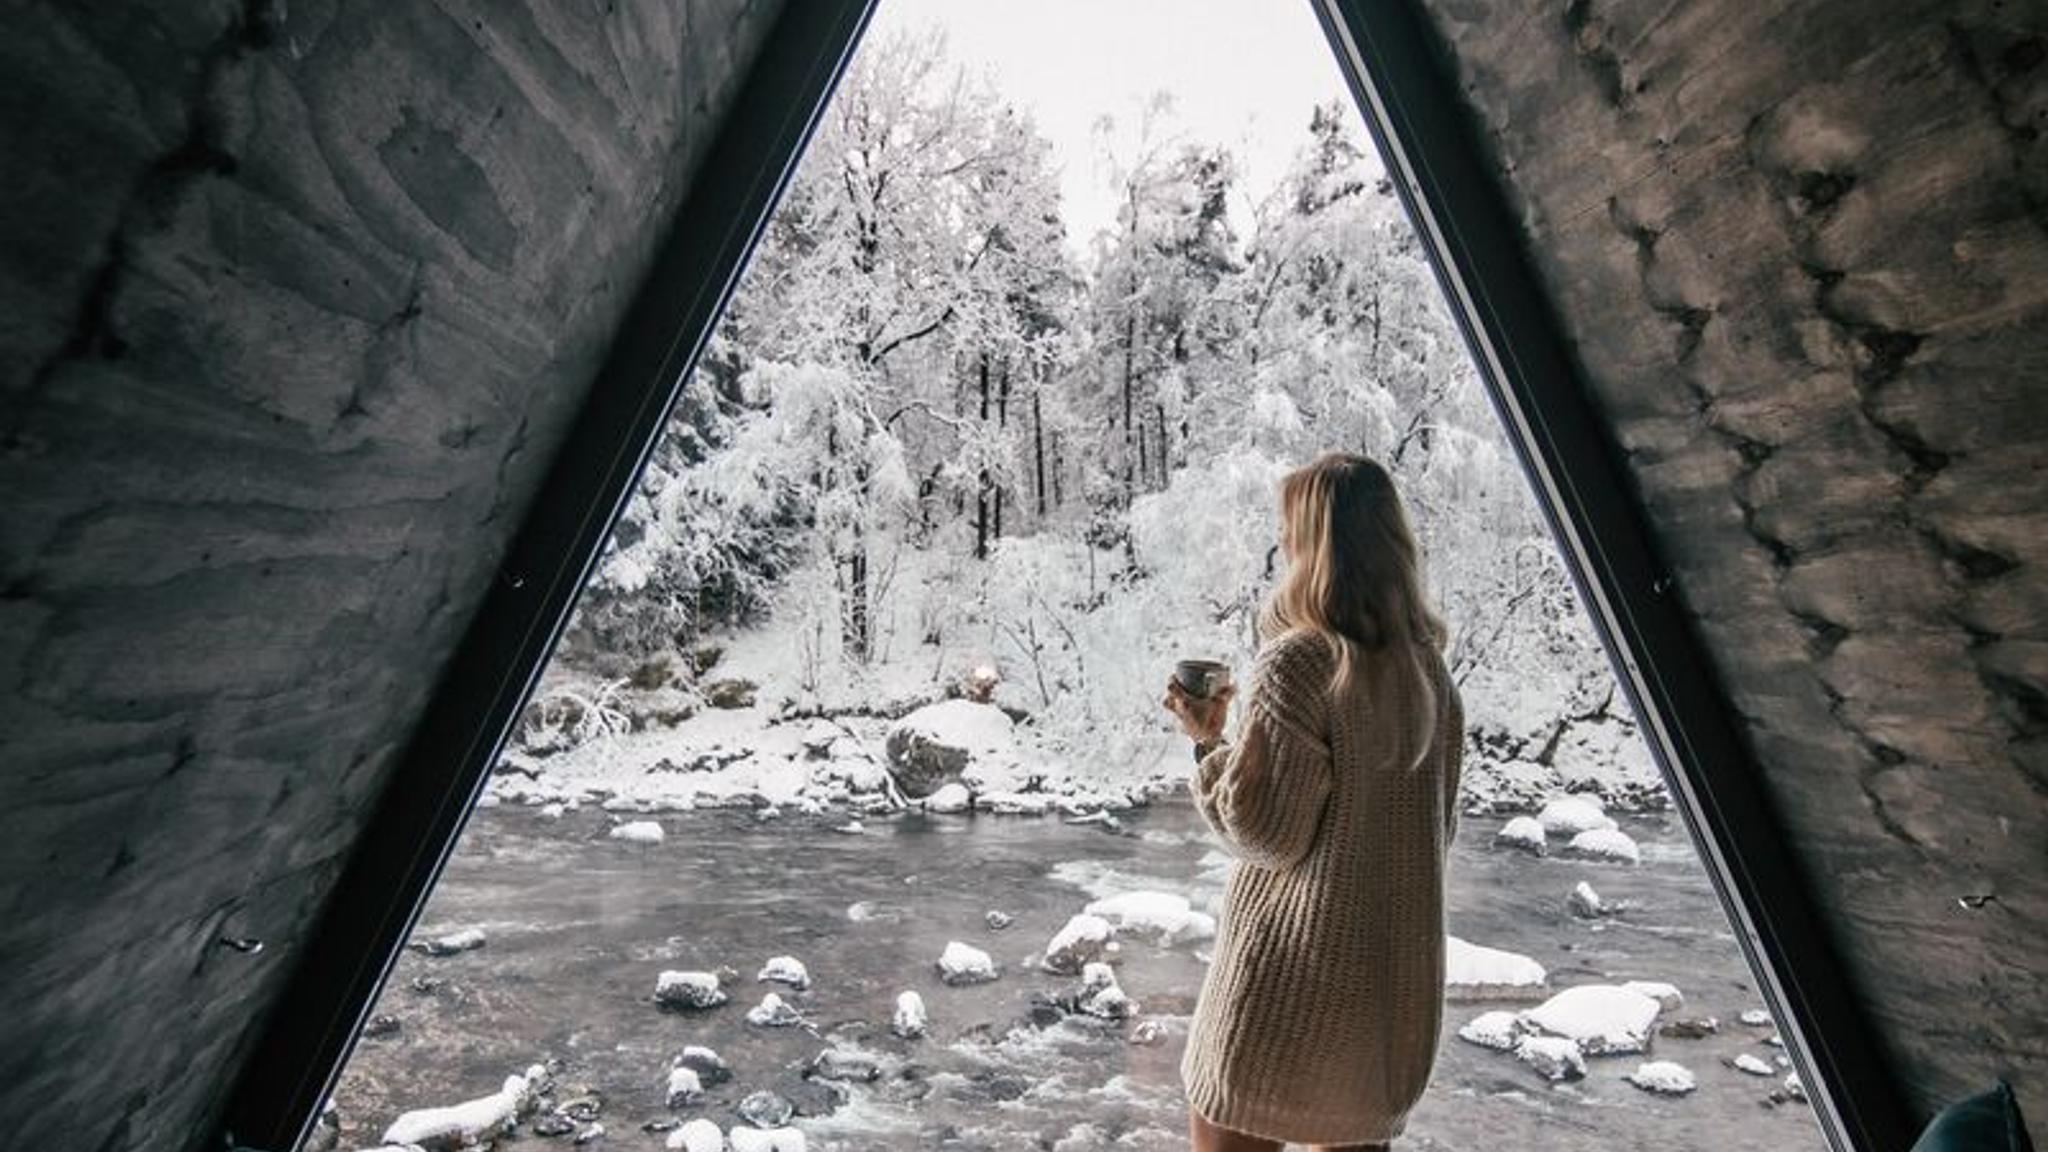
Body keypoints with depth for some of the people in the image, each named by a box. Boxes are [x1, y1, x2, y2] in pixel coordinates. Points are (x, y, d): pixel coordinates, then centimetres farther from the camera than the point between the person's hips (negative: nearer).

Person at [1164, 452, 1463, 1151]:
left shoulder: (1299, 658, -21)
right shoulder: (1424, 665, 2)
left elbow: (1264, 829, -19)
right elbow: (1440, 824, 10)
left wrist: (1208, 741, -7)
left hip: (1296, 971, -7)